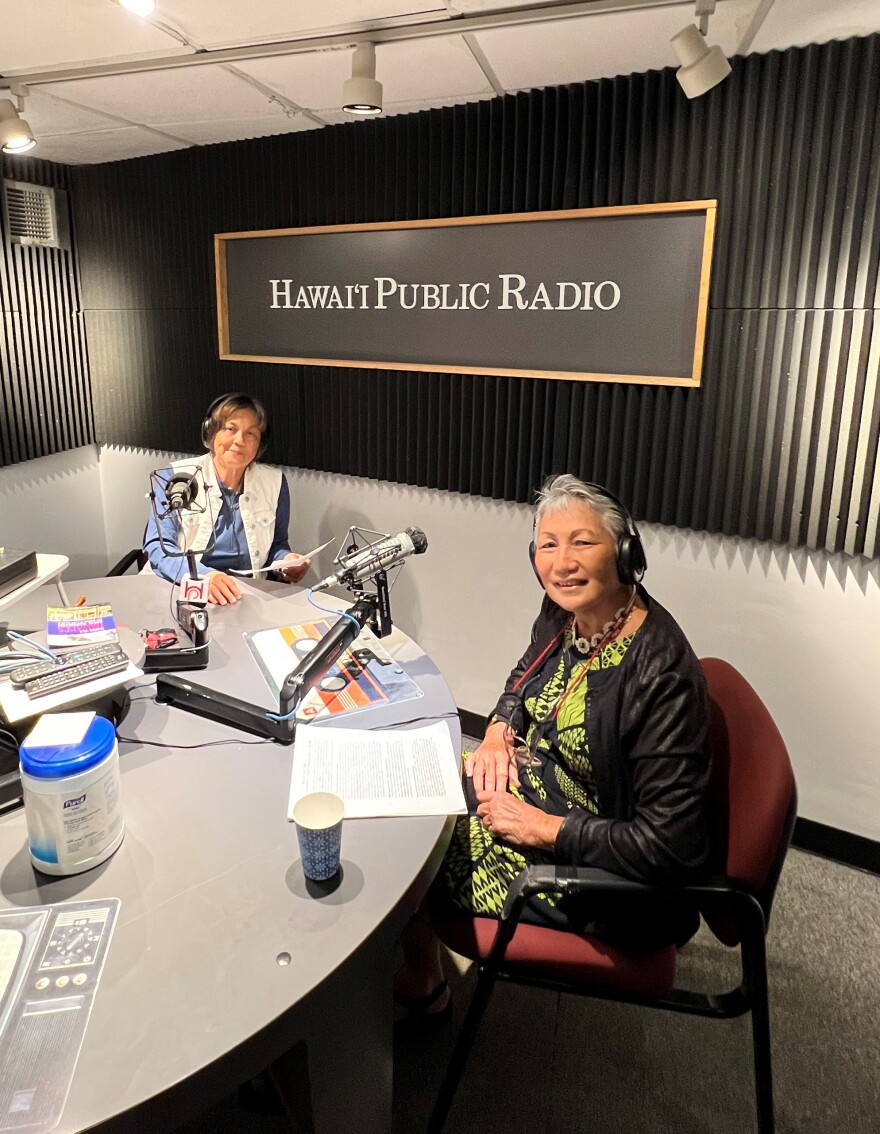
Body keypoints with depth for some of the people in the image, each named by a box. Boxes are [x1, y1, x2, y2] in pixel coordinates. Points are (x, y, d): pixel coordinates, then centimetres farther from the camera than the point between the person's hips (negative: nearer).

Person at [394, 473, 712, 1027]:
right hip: (530, 790, 8)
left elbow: (671, 845, -29)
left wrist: (543, 829, -24)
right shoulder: (565, 613, -7)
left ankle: (424, 991, 32)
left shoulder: (661, 674, -32)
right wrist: (499, 733, -3)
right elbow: (527, 677, 16)